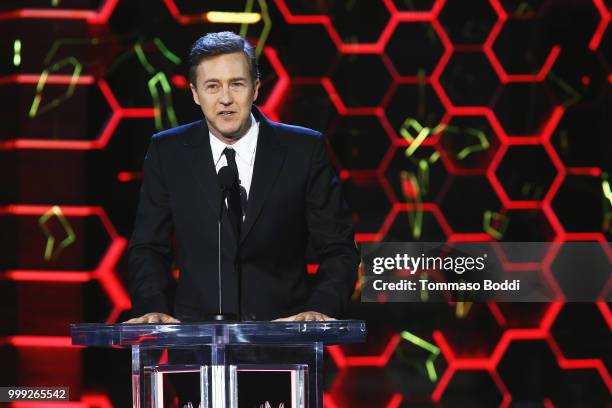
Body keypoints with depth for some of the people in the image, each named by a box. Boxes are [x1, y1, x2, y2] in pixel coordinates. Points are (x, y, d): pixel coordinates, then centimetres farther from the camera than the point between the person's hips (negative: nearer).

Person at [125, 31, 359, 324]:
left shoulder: (305, 150, 2)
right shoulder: (167, 153, 7)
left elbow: (338, 249, 4)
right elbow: (147, 248, 10)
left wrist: (320, 310, -14)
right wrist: (154, 309, -9)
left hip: (284, 325, 0)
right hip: (196, 330, 0)